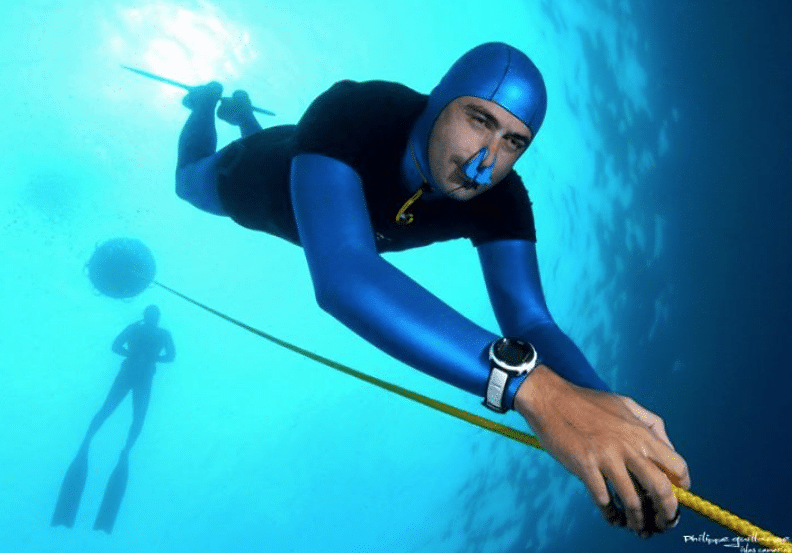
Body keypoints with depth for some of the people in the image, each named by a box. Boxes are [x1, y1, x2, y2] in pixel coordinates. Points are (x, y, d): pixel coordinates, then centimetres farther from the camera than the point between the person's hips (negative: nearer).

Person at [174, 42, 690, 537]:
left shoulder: (501, 202, -41)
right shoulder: (351, 116, -54)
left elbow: (531, 322, -47)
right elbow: (340, 272, -72)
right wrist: (530, 383, -84)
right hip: (255, 180, -3)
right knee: (190, 181, 35)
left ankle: (243, 113, 69)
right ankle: (209, 101, 61)